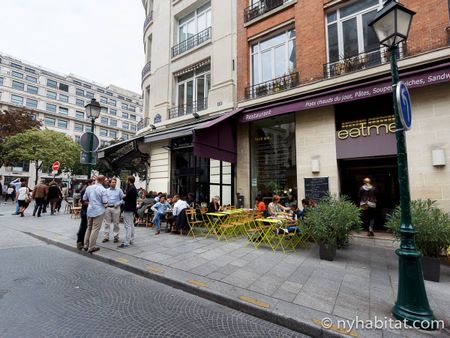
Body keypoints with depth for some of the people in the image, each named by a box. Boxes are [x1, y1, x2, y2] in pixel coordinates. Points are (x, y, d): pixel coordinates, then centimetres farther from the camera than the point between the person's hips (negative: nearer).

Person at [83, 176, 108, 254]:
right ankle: (91, 247, 5)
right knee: (95, 229, 0)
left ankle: (86, 245, 24)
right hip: (99, 211, -6)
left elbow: (84, 199, 11)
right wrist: (106, 205, 6)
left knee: (89, 227, 18)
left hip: (90, 210, 6)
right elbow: (105, 202, -16)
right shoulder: (103, 189, -15)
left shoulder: (89, 187, 4)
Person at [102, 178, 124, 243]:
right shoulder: (106, 190, 9)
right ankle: (106, 237, 14)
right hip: (107, 208, 2)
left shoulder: (119, 190, 2)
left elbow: (123, 199, 1)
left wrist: (118, 204, -11)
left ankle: (116, 237, 13)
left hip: (116, 208, -2)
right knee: (107, 223, 6)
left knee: (116, 223, 4)